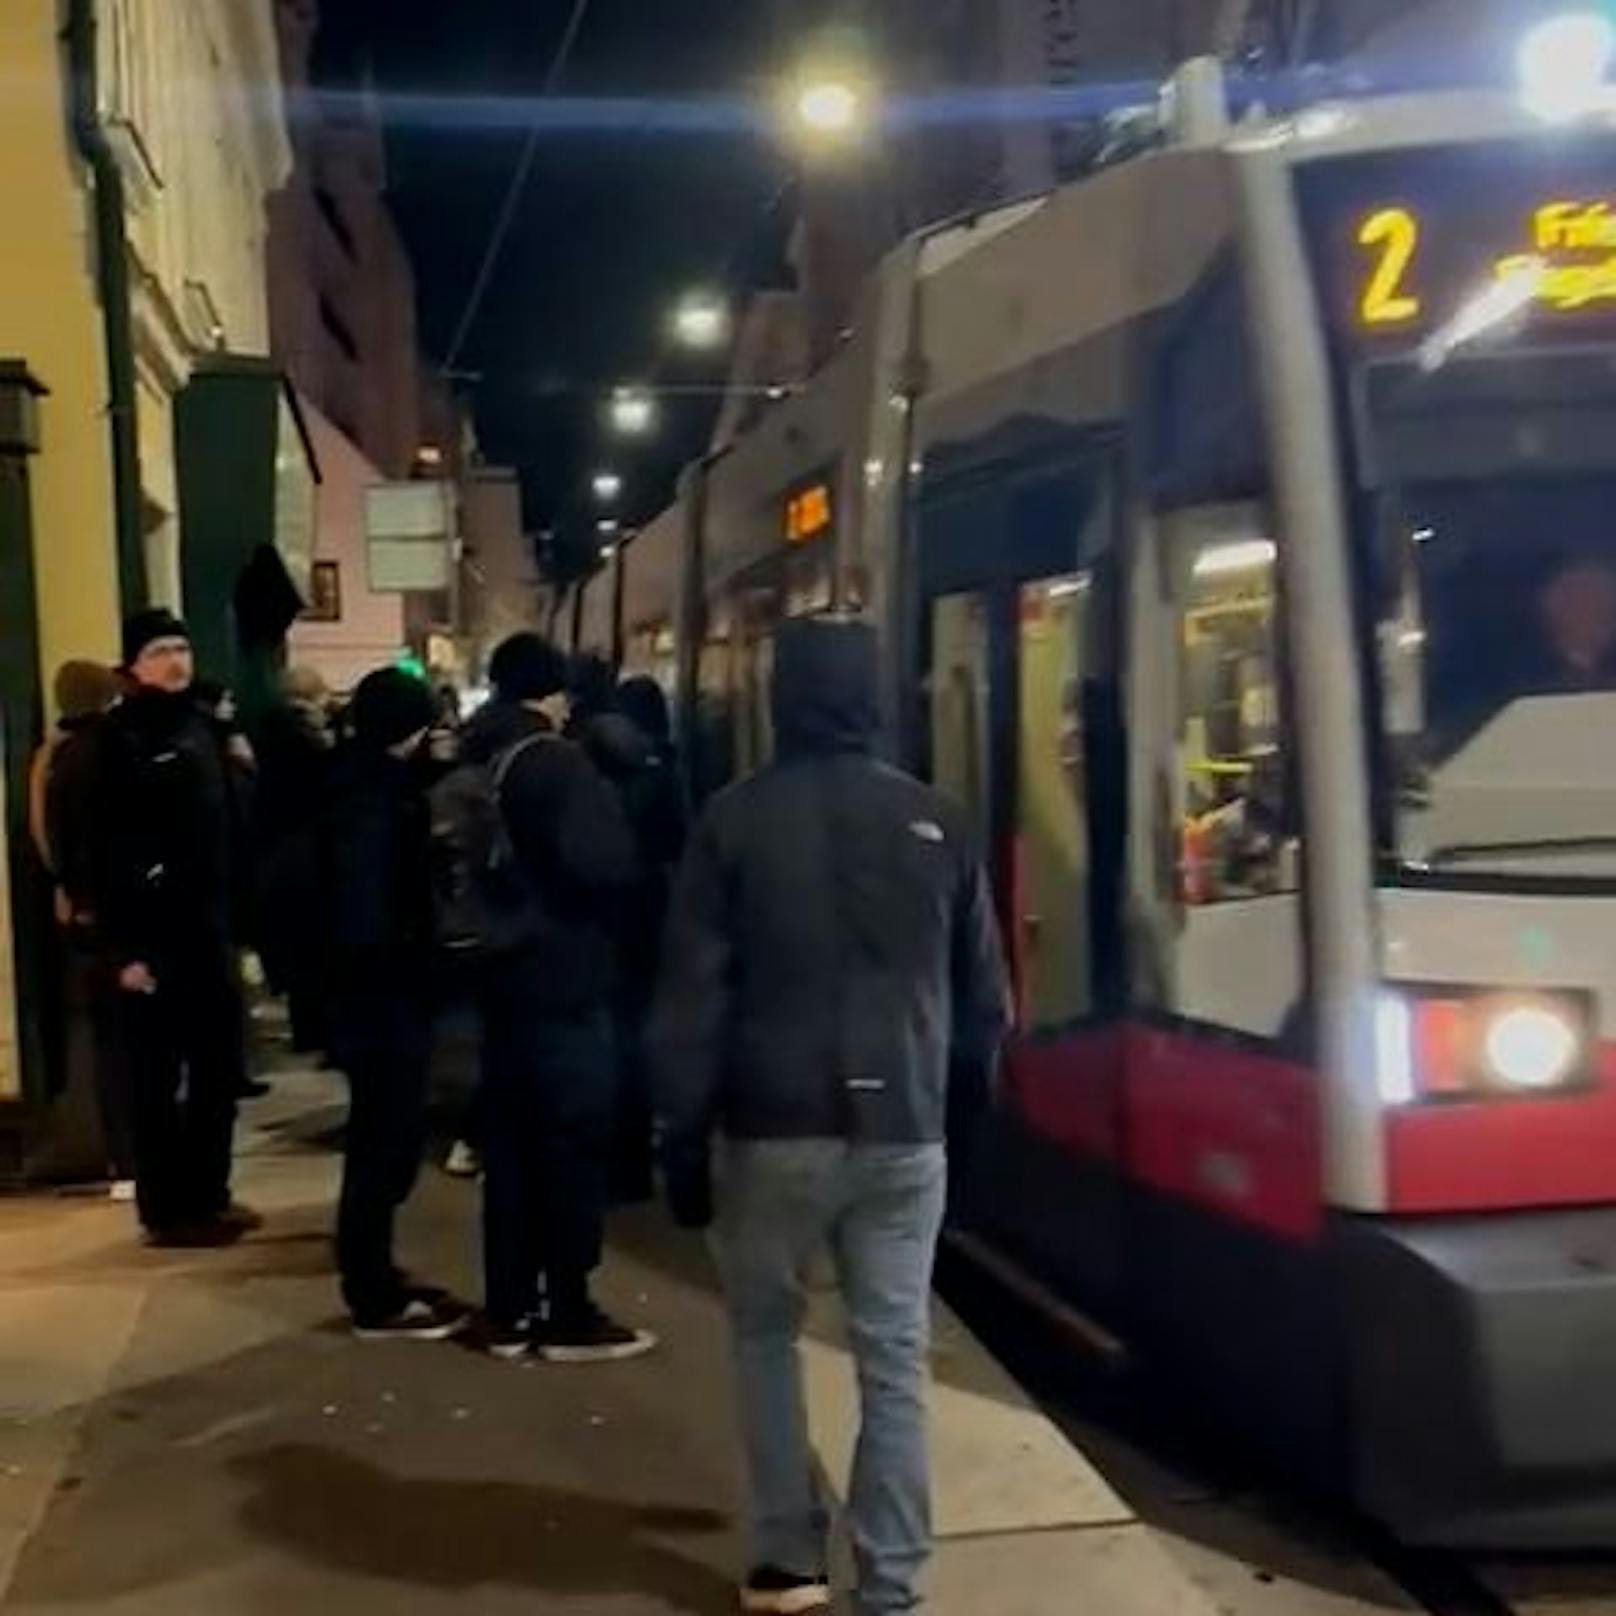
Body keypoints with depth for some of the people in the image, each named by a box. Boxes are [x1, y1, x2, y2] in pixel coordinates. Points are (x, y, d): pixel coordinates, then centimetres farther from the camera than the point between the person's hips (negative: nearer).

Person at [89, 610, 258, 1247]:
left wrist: (235, 920, 9)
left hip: (208, 930, 7)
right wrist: (122, 946, -18)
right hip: (153, 934, -7)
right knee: (159, 1078, 3)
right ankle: (167, 1209, 13)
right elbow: (106, 848, -14)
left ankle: (208, 1195, 25)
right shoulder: (120, 738, -8)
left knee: (220, 1071, 12)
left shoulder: (199, 727, 13)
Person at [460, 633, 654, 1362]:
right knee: (573, 1146, 0)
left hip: (501, 976, 8)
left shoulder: (472, 760, 10)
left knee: (510, 1145, 12)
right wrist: (606, 802, -5)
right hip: (563, 979, -8)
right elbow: (602, 863, -24)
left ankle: (510, 1311, 17)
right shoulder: (556, 760, -15)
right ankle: (570, 1315, 5)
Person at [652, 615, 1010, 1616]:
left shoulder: (738, 820, -5)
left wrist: (683, 1138, 1)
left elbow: (693, 996, -5)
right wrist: (960, 1100, 19)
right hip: (904, 1132, 2)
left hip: (775, 1128, -1)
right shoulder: (937, 823, 3)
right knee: (896, 1357, 7)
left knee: (767, 1337, 17)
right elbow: (985, 994, 8)